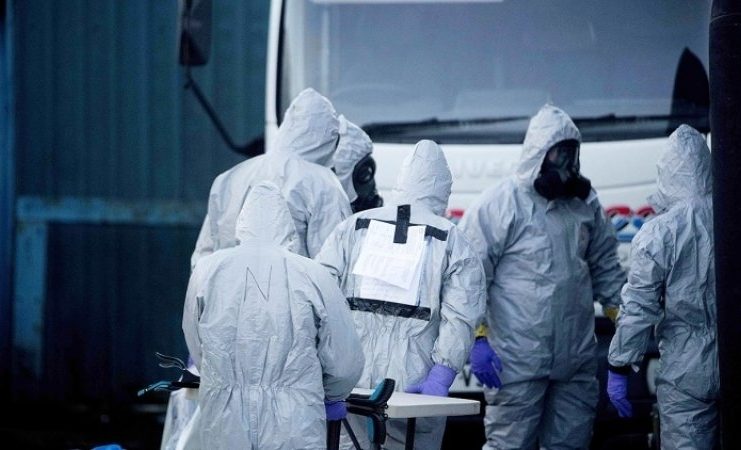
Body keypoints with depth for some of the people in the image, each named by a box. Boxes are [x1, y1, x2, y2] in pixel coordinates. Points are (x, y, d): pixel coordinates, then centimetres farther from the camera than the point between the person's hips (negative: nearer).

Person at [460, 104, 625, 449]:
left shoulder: (585, 203, 11)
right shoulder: (499, 203, -7)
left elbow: (605, 266, 21)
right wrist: (477, 339, -14)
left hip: (577, 358, 6)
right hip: (518, 363, -6)